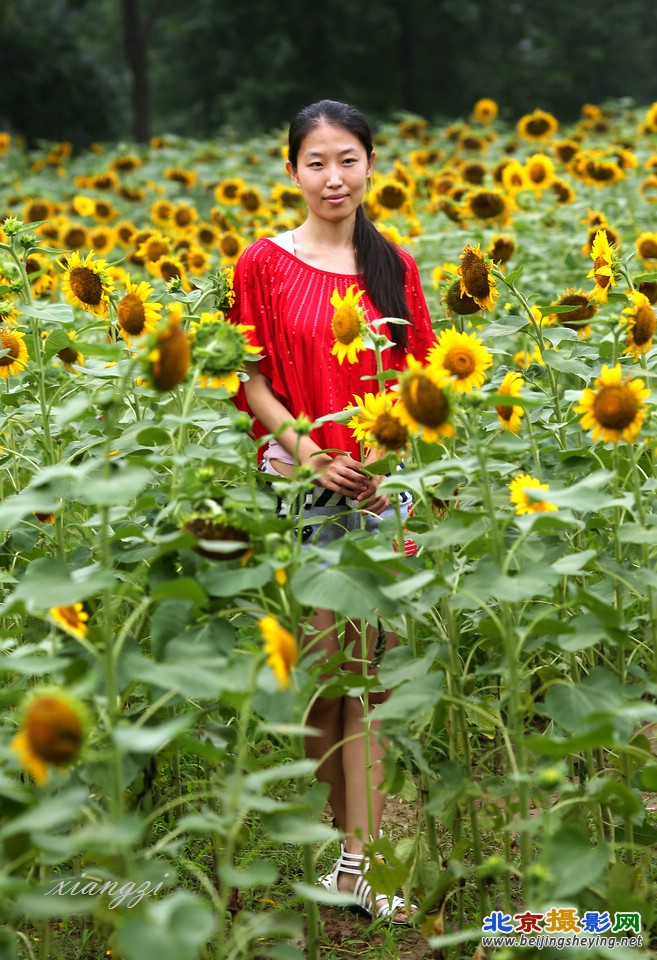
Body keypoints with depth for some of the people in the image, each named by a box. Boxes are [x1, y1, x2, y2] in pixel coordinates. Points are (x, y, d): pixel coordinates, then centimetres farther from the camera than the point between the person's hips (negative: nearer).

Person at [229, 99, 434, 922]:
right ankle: (350, 834, 16)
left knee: (366, 669, 2)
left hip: (383, 485, 2)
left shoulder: (394, 266, 9)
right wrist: (318, 458, -13)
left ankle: (358, 862, 6)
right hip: (302, 482, -2)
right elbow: (256, 385, -1)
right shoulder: (265, 264, 0)